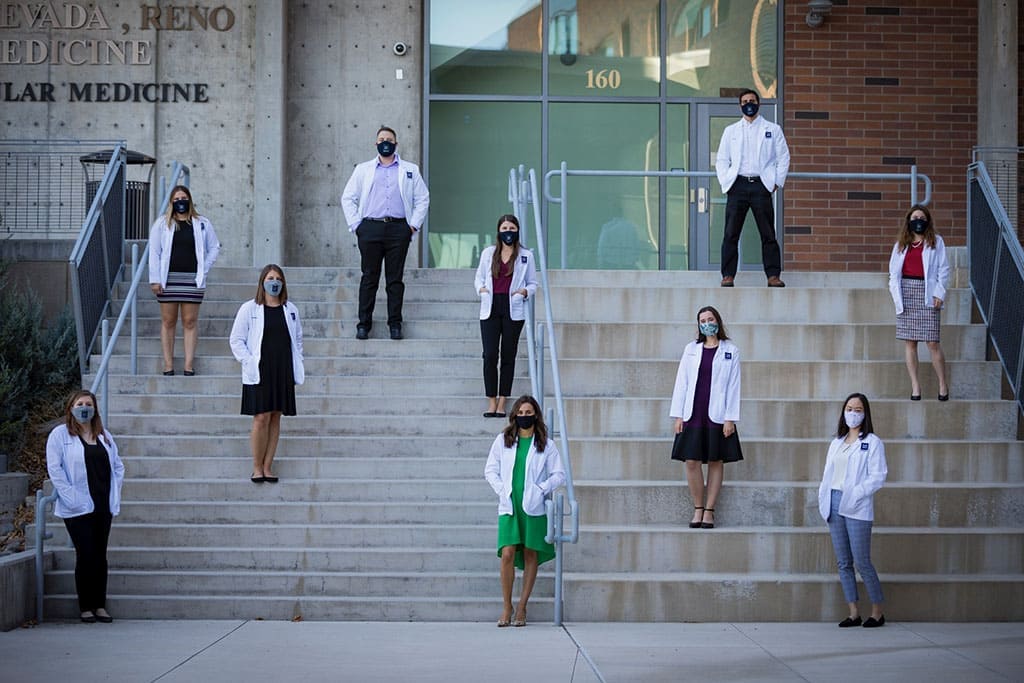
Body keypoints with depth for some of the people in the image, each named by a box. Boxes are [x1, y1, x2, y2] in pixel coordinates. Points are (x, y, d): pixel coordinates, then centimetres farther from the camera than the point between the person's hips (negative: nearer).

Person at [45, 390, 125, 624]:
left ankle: (100, 605, 13)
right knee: (86, 555, -5)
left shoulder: (104, 436, 14)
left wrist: (115, 495, 4)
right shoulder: (60, 435, -1)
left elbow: (118, 466, 16)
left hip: (103, 506, 5)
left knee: (100, 555, 7)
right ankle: (86, 607, 3)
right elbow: (55, 468, -8)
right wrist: (70, 496, -15)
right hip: (78, 508, -5)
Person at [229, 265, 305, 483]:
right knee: (261, 418, -8)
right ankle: (257, 468, 1)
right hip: (259, 373, -4)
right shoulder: (249, 309, 0)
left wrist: (296, 365, 7)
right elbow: (237, 340, 0)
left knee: (276, 418, 4)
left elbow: (297, 339, 17)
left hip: (283, 373, 4)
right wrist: (249, 362, -10)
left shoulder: (290, 310, 11)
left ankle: (268, 467, 10)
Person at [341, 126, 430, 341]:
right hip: (370, 228, 0)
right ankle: (364, 324, 3)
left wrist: (414, 225, 3)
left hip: (398, 228, 0)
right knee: (369, 278, -1)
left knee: (395, 279, 0)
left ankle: (395, 324, 5)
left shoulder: (410, 170, 13)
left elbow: (423, 199, 13)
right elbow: (348, 198, 13)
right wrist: (355, 225, 2)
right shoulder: (363, 169, 14)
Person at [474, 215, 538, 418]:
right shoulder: (488, 253, 10)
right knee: (489, 355, -8)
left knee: (508, 356, 2)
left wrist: (525, 292, -9)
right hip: (490, 309, 1)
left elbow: (533, 283, 11)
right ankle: (491, 402, 0)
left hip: (513, 311, -1)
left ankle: (502, 403, 7)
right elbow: (479, 277, 18)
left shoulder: (526, 256, 6)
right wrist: (481, 288, -3)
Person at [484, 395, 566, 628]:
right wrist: (502, 491, -3)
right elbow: (490, 470, 11)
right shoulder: (503, 441, 9)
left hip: (534, 507, 0)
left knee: (531, 555, 1)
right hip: (509, 506, 0)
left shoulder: (546, 444, 6)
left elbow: (559, 474, 6)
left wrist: (541, 489, -8)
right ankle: (506, 608, -3)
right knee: (508, 554, -11)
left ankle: (522, 608, 9)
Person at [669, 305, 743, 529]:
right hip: (693, 414, 2)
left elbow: (734, 385, 0)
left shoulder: (730, 351, 3)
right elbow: (681, 382, 8)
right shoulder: (691, 349, 9)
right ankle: (698, 509, 8)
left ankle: (709, 511, 8)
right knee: (692, 461, -3)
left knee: (715, 461, 2)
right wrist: (678, 415, 1)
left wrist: (730, 418, -7)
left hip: (717, 415, -2)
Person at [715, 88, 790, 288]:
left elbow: (783, 158, 10)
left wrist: (776, 182, 0)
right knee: (731, 234, -4)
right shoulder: (730, 131, 16)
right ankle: (728, 275, -2)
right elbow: (721, 160, 15)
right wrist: (725, 182, 1)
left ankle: (773, 275, -2)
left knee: (768, 234, -4)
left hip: (761, 185, -1)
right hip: (737, 185, 1)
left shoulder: (772, 129, 12)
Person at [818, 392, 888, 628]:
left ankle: (877, 612, 5)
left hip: (857, 509, -6)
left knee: (862, 562, -7)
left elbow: (878, 476, -9)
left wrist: (856, 494, -17)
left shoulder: (872, 443, -1)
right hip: (834, 505, 6)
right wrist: (823, 498, 3)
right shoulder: (836, 442, 18)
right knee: (843, 562, 6)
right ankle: (853, 613, 11)